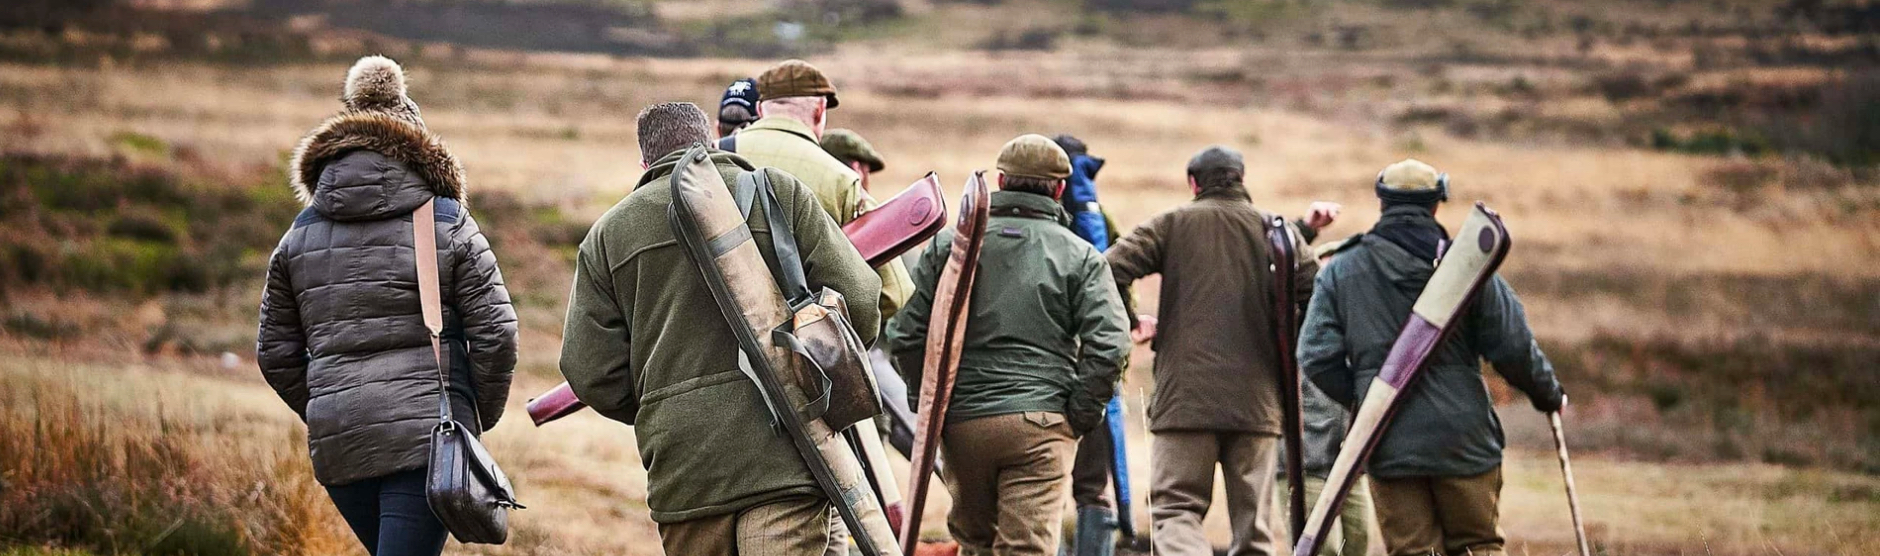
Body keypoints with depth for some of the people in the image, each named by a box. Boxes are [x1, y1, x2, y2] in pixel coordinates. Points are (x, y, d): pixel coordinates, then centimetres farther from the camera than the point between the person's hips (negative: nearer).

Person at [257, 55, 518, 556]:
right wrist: (482, 416, 10)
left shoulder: (300, 236, 12)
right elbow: (495, 333, -4)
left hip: (336, 443, 4)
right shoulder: (450, 225, 0)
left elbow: (275, 352, 13)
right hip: (429, 437, -4)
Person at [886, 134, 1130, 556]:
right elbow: (1108, 344, -8)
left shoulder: (948, 245, 6)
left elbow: (907, 336, 2)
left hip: (961, 423, 2)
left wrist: (928, 403, 11)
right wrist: (1081, 416, 1)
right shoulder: (1080, 257, 3)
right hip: (1041, 424, -2)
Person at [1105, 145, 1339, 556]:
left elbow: (1111, 270, -6)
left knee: (1174, 508, 0)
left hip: (1185, 398, -2)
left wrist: (1130, 321, 10)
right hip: (1257, 399, 2)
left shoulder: (1174, 224, 3)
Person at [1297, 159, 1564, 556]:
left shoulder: (1341, 271, 3)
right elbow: (1514, 348, -3)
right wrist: (1548, 395, 15)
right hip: (1462, 441, -1)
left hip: (1388, 447, 1)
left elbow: (1317, 358, -2)